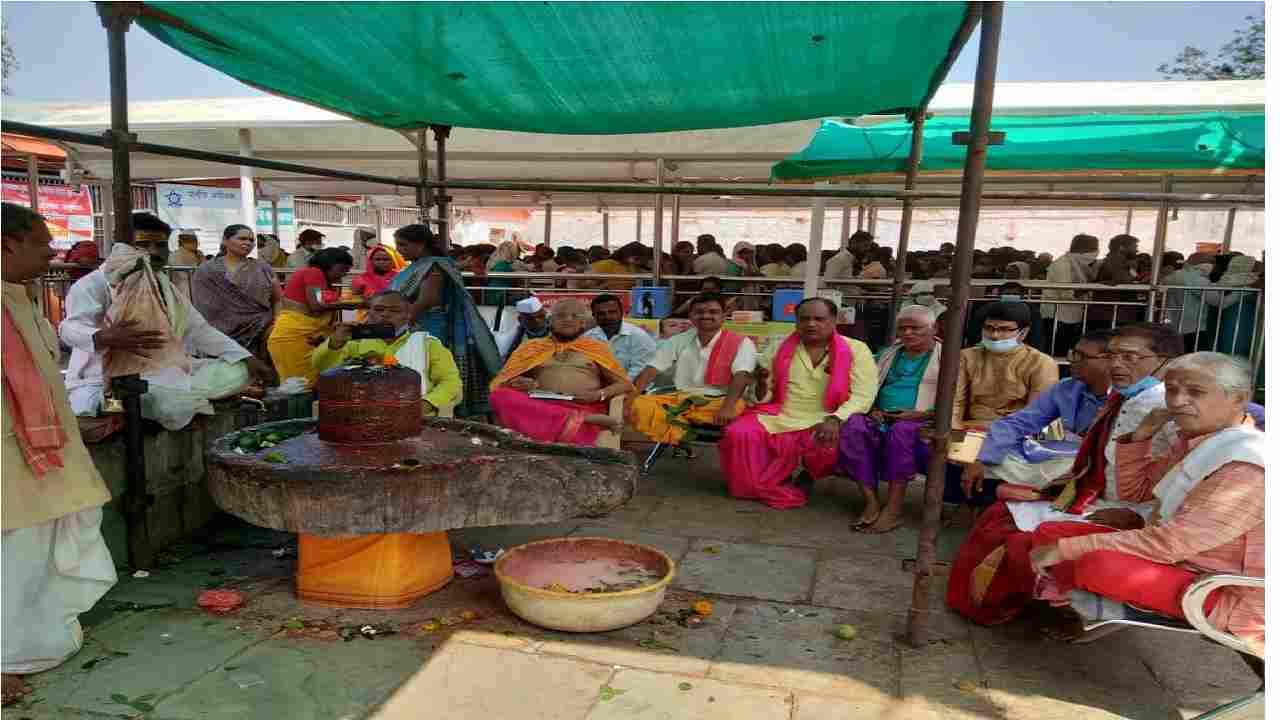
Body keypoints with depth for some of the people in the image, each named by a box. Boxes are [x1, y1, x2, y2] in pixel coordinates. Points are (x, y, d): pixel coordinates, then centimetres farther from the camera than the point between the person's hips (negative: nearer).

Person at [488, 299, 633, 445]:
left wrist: (599, 394, -6)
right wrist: (522, 384, -6)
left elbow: (624, 384, 14)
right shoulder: (532, 347, 22)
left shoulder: (597, 348, 20)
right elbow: (505, 380, 18)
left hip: (584, 408, -5)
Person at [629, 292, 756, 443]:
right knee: (640, 405, -22)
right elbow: (650, 371, 4)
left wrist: (727, 407, -37)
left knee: (736, 408, -38)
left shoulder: (741, 343, -3)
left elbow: (742, 377, -19)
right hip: (682, 398, 3)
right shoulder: (678, 341, 9)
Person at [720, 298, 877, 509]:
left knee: (830, 443, -34)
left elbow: (862, 396, -9)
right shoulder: (779, 349, 8)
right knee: (738, 433, -22)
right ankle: (773, 490, 1)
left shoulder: (855, 350, 0)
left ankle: (807, 478, 3)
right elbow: (762, 398, 11)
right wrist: (762, 384, -13)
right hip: (780, 416, 2)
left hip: (823, 421, -2)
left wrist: (835, 419, -26)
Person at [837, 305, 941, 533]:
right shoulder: (889, 354, 22)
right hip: (882, 419, 4)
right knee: (852, 426, -28)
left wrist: (922, 414, -17)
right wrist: (872, 409, 2)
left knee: (900, 430, -39)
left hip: (921, 422, -4)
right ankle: (871, 501, -27)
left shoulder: (945, 356, 5)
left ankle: (894, 508, -31)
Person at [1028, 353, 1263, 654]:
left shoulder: (1246, 467, -26)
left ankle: (1107, 613, -3)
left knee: (1097, 565, -34)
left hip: (1224, 594, -8)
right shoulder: (1195, 440, 3)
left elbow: (1169, 543, -31)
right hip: (1179, 558, 8)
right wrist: (1140, 436, -4)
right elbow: (1133, 491, 14)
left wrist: (1067, 548, -27)